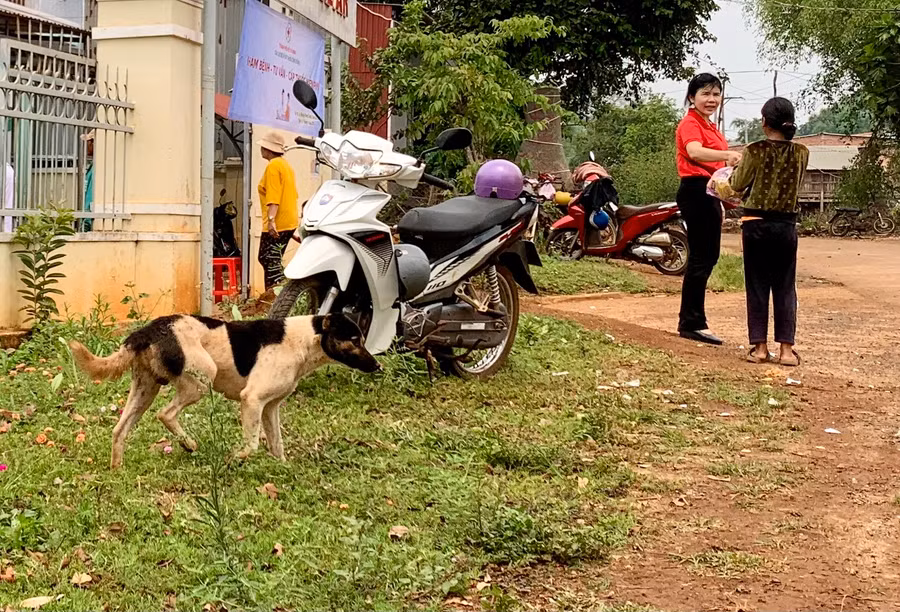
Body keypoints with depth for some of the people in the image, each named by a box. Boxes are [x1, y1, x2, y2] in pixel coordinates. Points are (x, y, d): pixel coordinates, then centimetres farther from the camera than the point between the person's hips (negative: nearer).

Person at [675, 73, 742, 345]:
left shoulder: (710, 126, 20)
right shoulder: (690, 124, -10)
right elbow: (694, 152, -31)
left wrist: (719, 201, 24)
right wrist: (727, 154, -46)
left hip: (710, 193, 10)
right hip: (695, 191, -10)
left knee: (709, 256, 13)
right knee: (701, 257, -10)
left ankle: (690, 321, 21)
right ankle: (692, 323, -5)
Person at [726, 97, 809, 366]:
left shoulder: (756, 150, -10)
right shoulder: (801, 153, -1)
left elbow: (738, 185, -1)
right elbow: (793, 185, 10)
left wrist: (736, 170, 21)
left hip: (757, 223, -2)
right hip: (787, 225, 2)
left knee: (757, 286, 6)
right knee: (785, 288, 8)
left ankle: (760, 347, 7)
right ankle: (786, 349, 8)